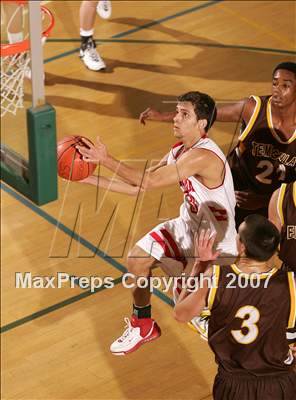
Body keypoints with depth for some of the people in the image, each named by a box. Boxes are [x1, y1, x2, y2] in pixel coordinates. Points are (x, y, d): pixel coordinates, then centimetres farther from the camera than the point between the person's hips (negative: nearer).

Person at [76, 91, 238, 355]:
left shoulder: (202, 156, -32)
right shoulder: (179, 152, -1)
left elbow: (148, 182, -35)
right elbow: (140, 186, 3)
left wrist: (106, 160, -33)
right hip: (188, 225, 9)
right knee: (136, 261, 3)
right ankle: (142, 326, 23)